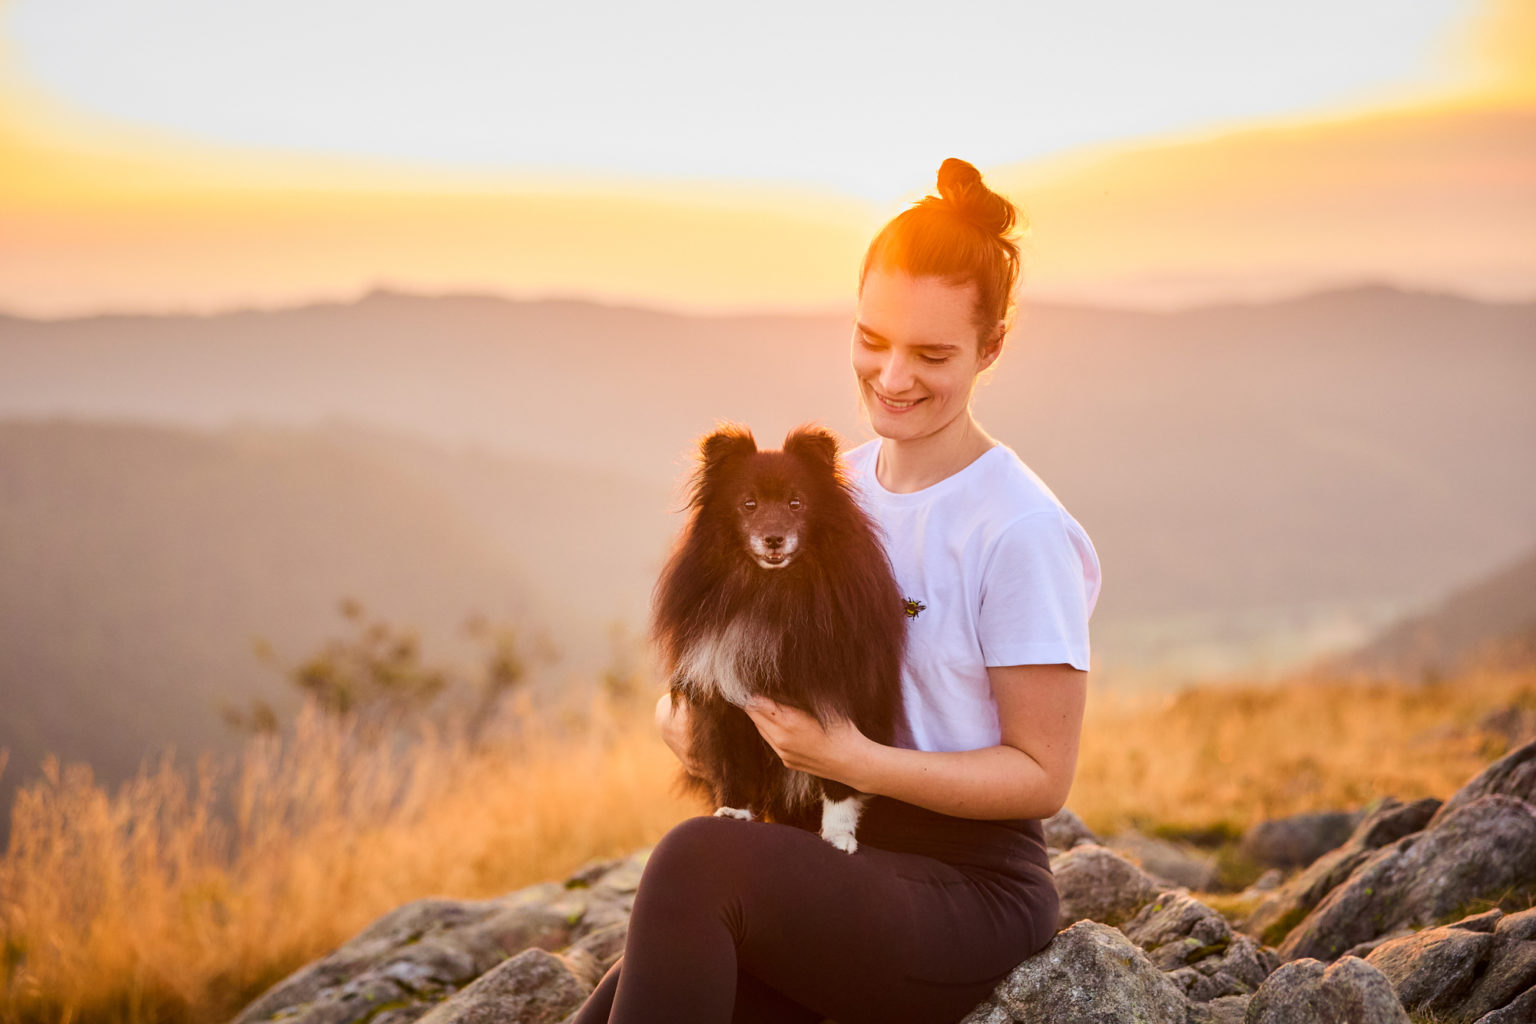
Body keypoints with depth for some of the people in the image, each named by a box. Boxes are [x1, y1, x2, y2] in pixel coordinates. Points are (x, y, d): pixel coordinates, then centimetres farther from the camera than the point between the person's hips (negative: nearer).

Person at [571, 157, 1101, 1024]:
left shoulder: (1020, 531, -11)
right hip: (837, 862, 5)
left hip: (970, 892, -5)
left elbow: (1043, 775, -8)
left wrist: (854, 759, -19)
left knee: (700, 858, -33)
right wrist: (689, 708, -3)